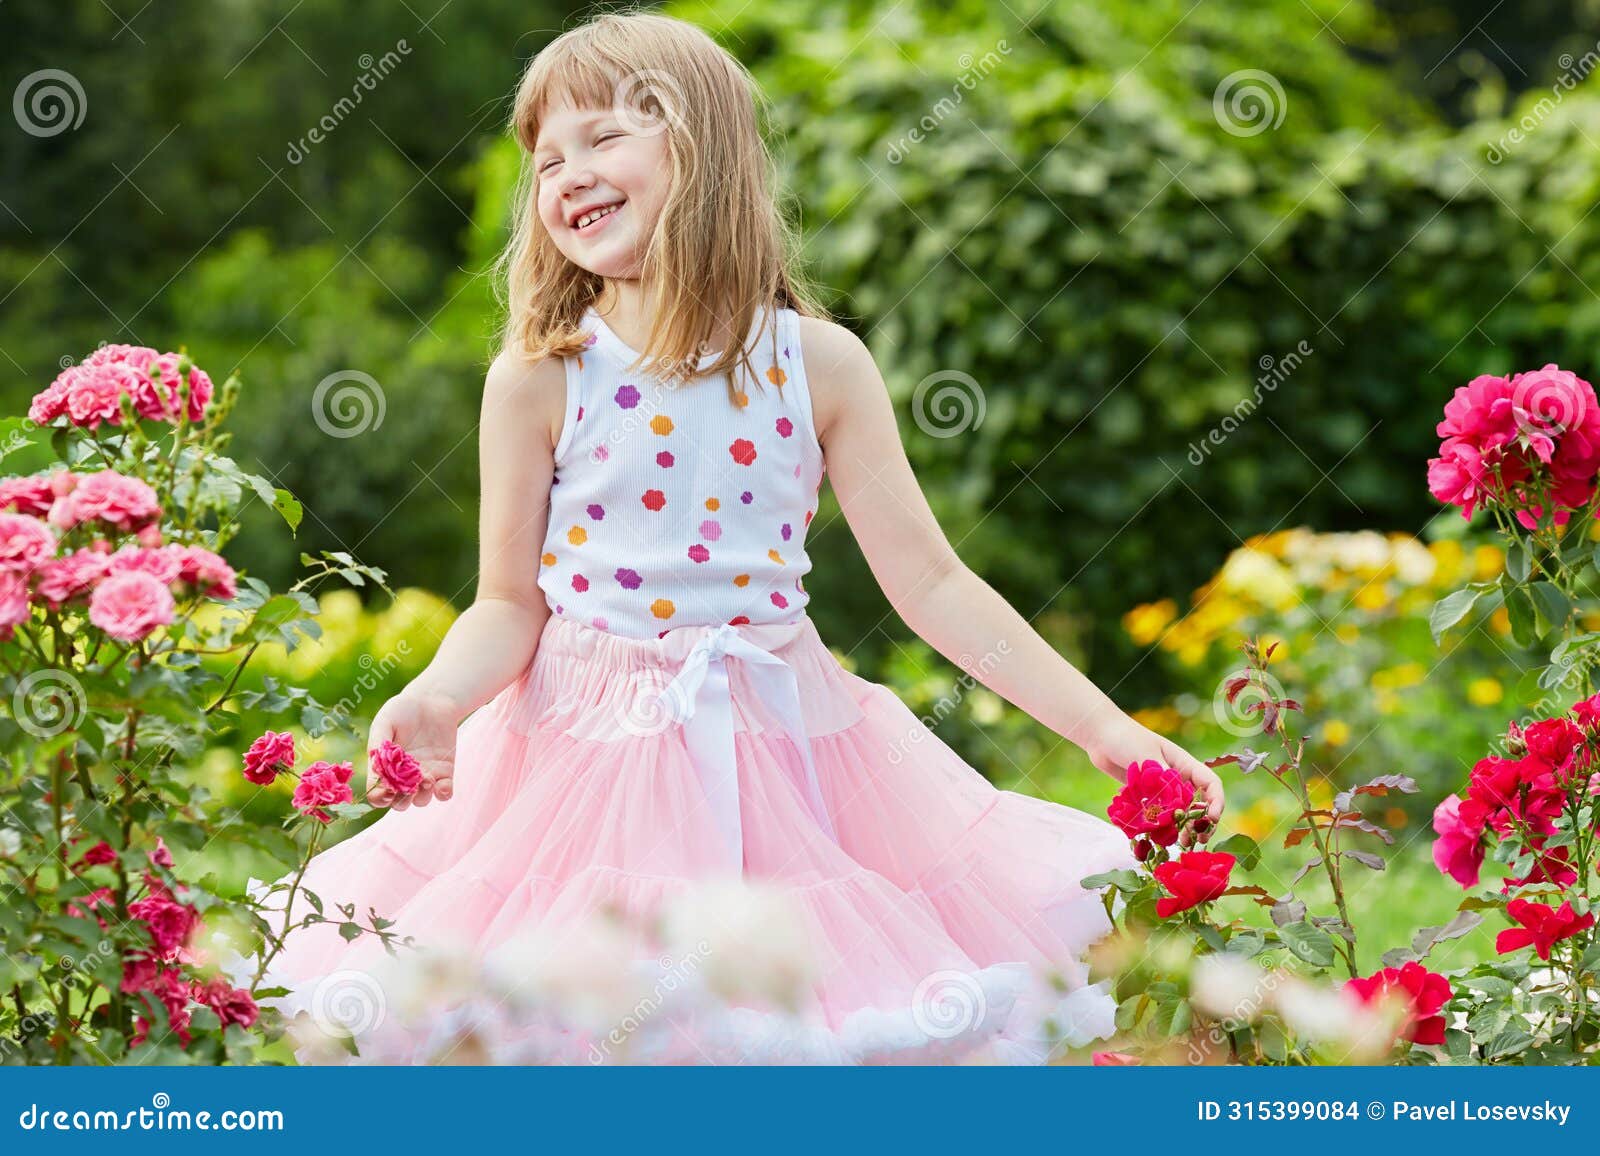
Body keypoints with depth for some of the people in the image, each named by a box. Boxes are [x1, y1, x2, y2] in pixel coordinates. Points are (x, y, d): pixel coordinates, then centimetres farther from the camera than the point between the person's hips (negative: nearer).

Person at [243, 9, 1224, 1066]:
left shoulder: (816, 364, -2)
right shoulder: (541, 381, -4)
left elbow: (930, 584, -1)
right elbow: (511, 603, 0)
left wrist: (1105, 728, -7)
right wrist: (433, 700, -22)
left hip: (782, 750, 1)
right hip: (598, 761, -1)